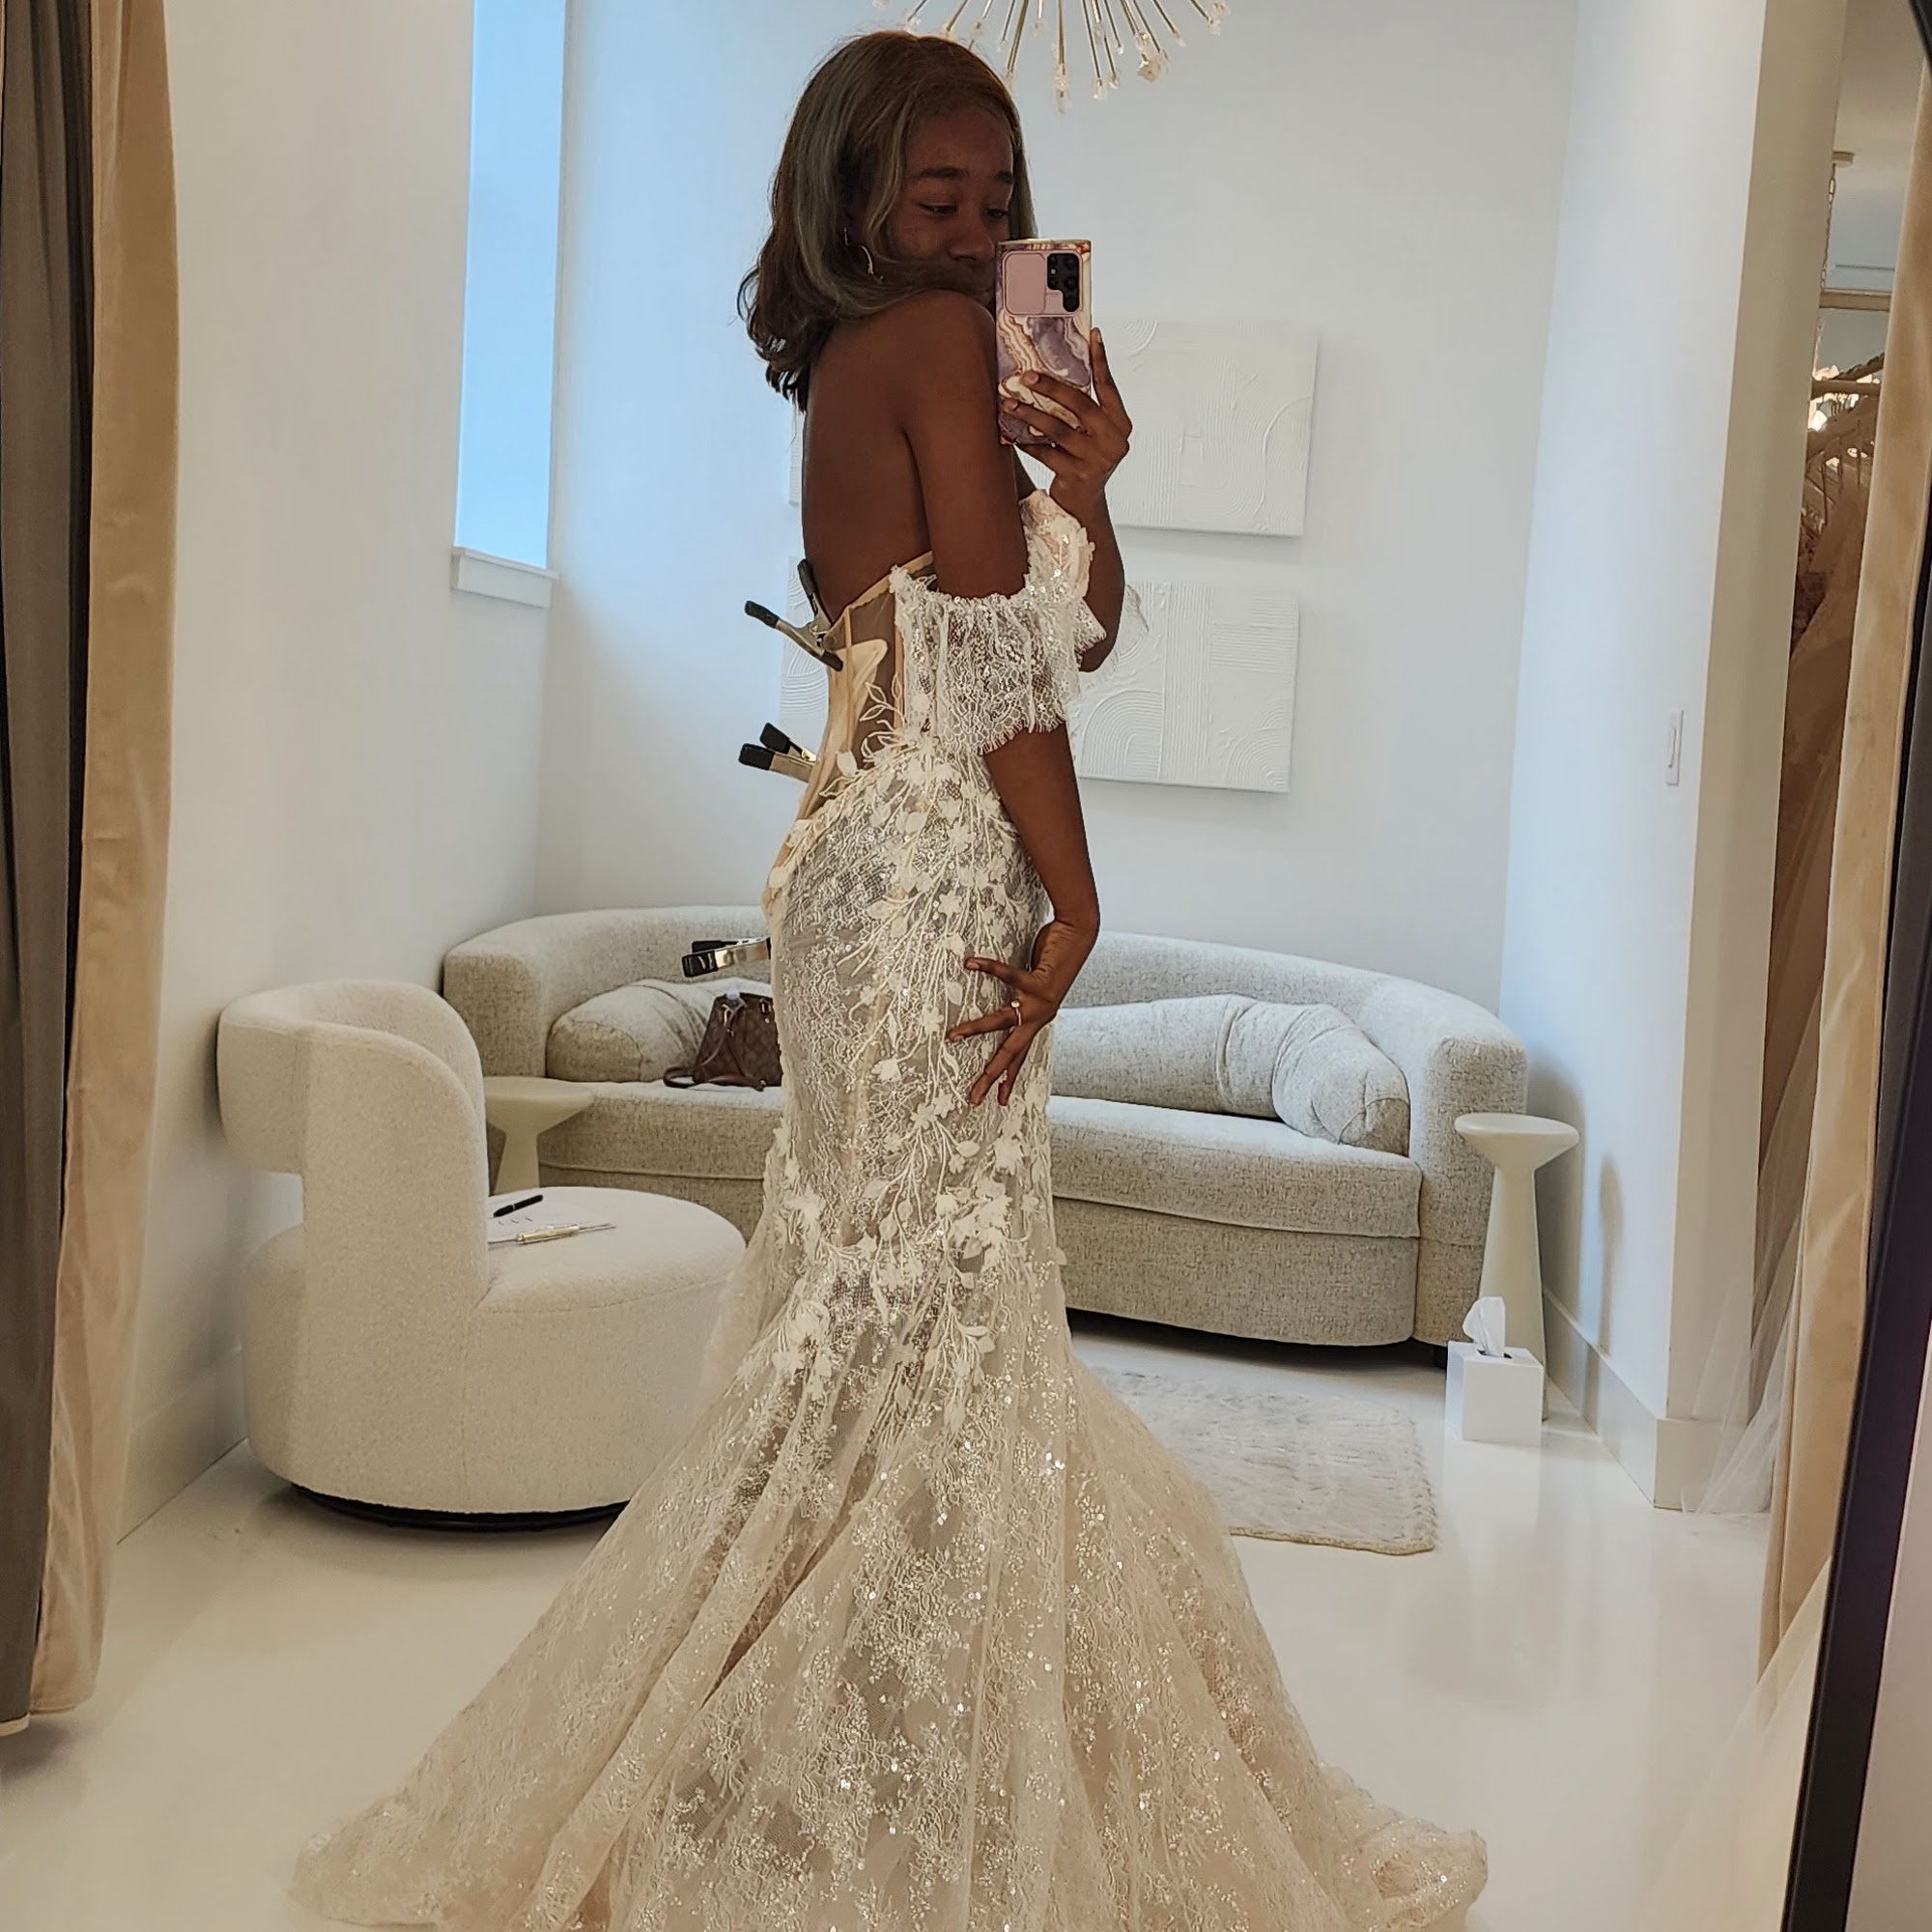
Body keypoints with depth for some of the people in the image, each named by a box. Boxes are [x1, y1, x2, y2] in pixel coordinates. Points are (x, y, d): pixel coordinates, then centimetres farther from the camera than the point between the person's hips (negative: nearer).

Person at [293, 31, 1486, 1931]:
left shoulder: (866, 366, 19)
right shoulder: (931, 340, -8)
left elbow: (1083, 636, 19)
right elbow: (999, 661, -14)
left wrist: (1086, 482, 3)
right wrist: (1076, 904, -11)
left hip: (892, 872, 10)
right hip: (936, 877, -10)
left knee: (887, 1307, 15)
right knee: (934, 1303, -4)